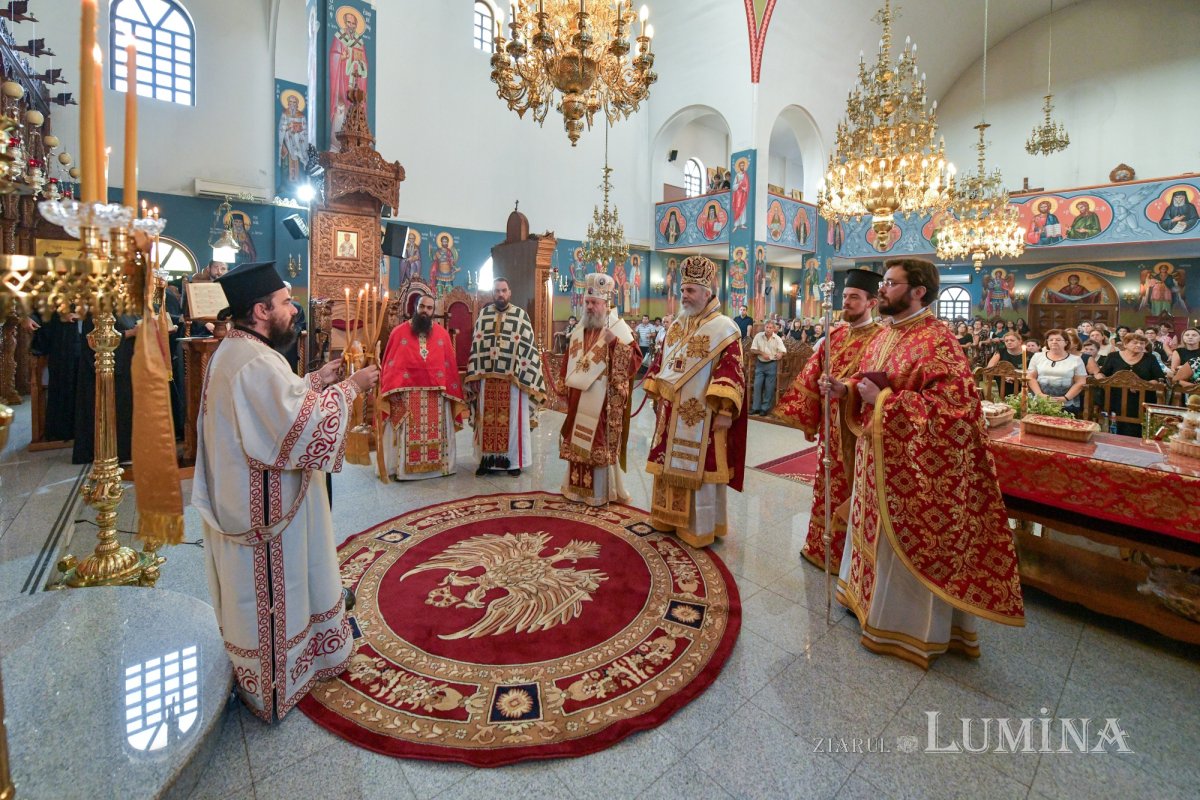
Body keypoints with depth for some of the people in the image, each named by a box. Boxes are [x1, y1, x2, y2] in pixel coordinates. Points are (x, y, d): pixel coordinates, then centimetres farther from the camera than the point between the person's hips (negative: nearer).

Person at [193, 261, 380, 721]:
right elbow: (300, 427, -30)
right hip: (266, 504, -10)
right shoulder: (254, 363, -26)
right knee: (272, 593, 8)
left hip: (250, 495, 10)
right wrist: (349, 389, -20)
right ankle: (275, 687, 29)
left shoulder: (234, 350, 7)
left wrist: (316, 380, 9)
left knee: (263, 591, 25)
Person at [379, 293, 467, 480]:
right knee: (407, 433, 3)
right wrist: (392, 390, -9)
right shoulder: (399, 332, 3)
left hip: (436, 394, 2)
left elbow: (450, 365, 7)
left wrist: (450, 390, 1)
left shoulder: (442, 334, 7)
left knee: (436, 432, 9)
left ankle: (439, 465, 19)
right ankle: (403, 468, 12)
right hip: (406, 393, -1)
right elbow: (389, 364, 0)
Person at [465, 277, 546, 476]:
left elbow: (528, 347, -2)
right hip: (486, 377, 3)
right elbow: (475, 346, 8)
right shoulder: (483, 314, 9)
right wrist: (473, 376, 2)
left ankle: (514, 461, 13)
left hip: (513, 378, -2)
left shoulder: (521, 315, 1)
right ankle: (488, 459, 17)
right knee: (487, 419, 6)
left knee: (513, 419, 3)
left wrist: (524, 379, -9)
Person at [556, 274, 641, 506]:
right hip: (579, 400, 6)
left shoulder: (619, 329, -6)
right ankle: (577, 487, 24)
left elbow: (635, 359, -12)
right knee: (578, 442, 11)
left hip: (604, 400, -6)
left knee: (601, 443, -1)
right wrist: (564, 390, 14)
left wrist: (616, 342, -24)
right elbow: (568, 363, 16)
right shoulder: (578, 331, 12)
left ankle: (600, 491, 12)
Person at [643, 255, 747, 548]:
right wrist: (657, 396, 14)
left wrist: (724, 411, -21)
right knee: (671, 466, 14)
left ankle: (700, 527, 17)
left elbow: (732, 371, -15)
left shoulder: (724, 328, -9)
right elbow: (661, 362, 17)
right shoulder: (677, 324, 11)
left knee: (698, 470, 2)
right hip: (673, 412, 7)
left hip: (701, 415, -6)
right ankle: (671, 517, 30)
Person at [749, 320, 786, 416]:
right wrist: (761, 353, -18)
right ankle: (755, 407, 12)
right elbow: (752, 350, -2)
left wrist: (780, 354, -32)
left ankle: (765, 408, 11)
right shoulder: (758, 336, -4)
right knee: (757, 386, 2)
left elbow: (784, 351, -9)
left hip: (772, 364, -2)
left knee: (769, 387, 2)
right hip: (760, 364, 2)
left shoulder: (777, 339, -6)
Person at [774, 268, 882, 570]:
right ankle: (822, 546, 33)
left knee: (852, 490, 5)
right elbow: (813, 377, 10)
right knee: (827, 487, 17)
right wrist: (808, 420, 8)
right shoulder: (834, 335, 9)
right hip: (831, 427, 6)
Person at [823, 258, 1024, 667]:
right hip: (876, 458, 8)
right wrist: (845, 389, -2)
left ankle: (903, 627, 24)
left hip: (911, 465, -8)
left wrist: (884, 400, -25)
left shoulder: (936, 341, -17)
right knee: (876, 533, 21)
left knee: (906, 545, 6)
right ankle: (871, 598, 41)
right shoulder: (884, 336, 10)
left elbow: (953, 401, -24)